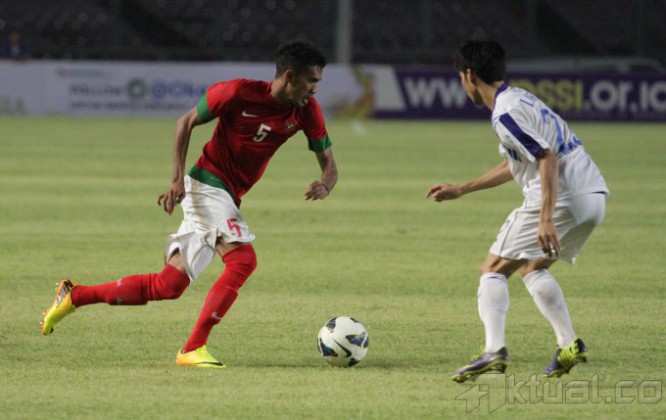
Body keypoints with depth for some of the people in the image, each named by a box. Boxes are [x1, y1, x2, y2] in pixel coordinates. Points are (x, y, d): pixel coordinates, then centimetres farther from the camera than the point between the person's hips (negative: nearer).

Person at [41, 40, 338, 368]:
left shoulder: (307, 111, -2)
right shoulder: (238, 93, -15)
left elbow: (328, 163, 4)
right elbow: (187, 122, -3)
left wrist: (324, 186, -21)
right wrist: (178, 178, -11)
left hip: (228, 199, 7)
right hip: (208, 184, -7)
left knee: (169, 285, 4)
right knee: (242, 260, -25)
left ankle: (74, 296, 15)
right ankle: (192, 350, -20)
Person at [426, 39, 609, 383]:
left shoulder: (506, 113, -11)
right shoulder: (519, 99, 21)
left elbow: (547, 159, -22)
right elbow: (513, 165, 33)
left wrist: (546, 219, -28)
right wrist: (460, 190, 38)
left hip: (561, 197, -9)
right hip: (593, 197, 10)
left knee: (493, 270, 0)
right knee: (532, 267, 26)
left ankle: (494, 351, -14)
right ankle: (569, 345, 14)